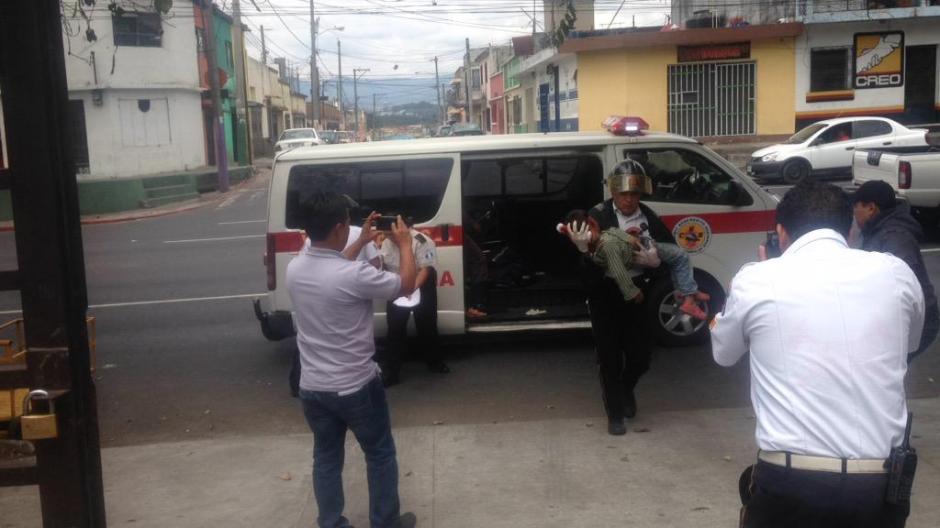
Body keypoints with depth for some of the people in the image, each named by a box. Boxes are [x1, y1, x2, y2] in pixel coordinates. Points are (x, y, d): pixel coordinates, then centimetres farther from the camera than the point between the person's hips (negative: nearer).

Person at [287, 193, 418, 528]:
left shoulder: (294, 269, -5)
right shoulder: (355, 275, -25)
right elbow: (406, 286, -8)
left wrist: (361, 243, 23)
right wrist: (405, 243, 6)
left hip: (312, 388, 5)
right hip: (356, 387, -5)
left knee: (326, 458, 19)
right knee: (380, 455, 16)